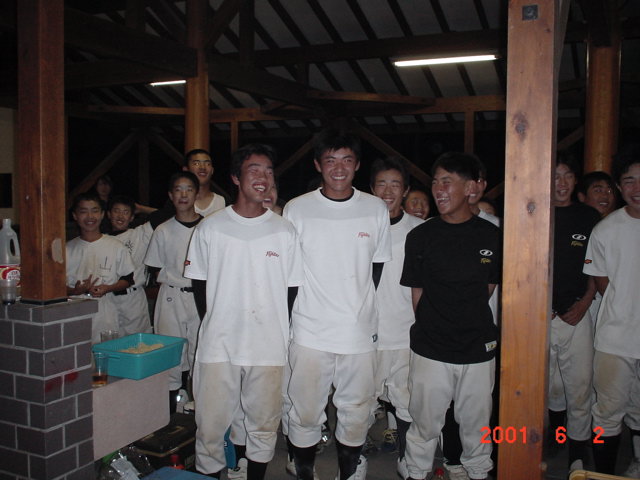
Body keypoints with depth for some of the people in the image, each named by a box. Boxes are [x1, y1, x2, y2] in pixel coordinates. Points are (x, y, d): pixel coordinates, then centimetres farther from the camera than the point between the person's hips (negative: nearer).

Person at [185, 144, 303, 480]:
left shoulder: (284, 231, 3)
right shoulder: (211, 228, 2)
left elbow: (292, 288, 5)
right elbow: (199, 283, 9)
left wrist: (282, 333, 0)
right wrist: (213, 326, 4)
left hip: (268, 346, 1)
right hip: (217, 344, 0)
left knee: (264, 426, 12)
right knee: (210, 426, 6)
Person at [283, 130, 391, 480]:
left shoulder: (376, 209, 3)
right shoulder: (296, 209, -1)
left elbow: (378, 267, 11)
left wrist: (359, 307, 7)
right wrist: (290, 318, 1)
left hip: (360, 332, 2)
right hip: (309, 330, -1)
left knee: (356, 412, 13)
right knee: (305, 412, 8)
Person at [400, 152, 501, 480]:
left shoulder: (492, 236, -2)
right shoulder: (420, 236, -4)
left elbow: (490, 287, 11)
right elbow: (417, 293, 4)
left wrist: (468, 320, 10)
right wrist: (431, 327, 7)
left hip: (479, 348, 1)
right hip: (431, 350, -1)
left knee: (476, 422, 16)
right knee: (425, 422, 11)